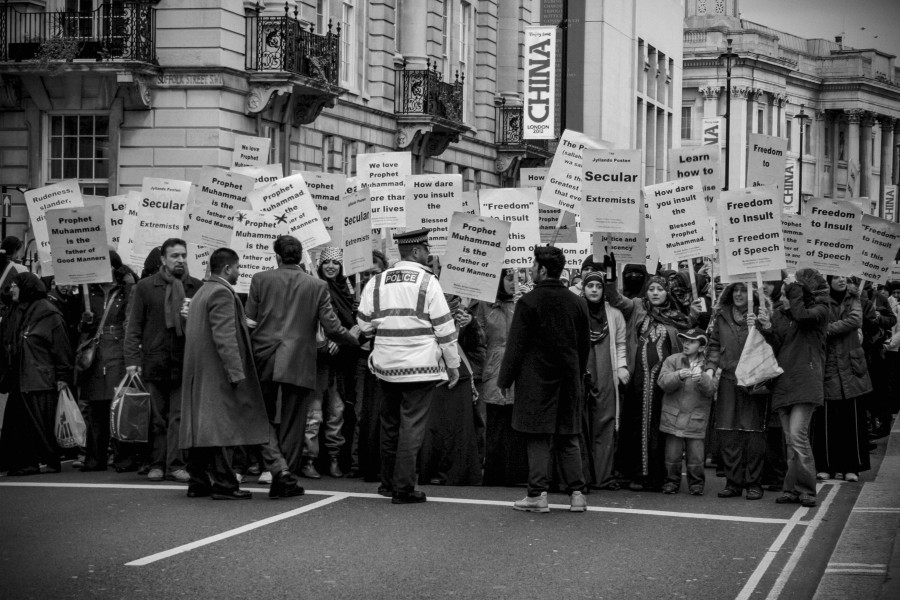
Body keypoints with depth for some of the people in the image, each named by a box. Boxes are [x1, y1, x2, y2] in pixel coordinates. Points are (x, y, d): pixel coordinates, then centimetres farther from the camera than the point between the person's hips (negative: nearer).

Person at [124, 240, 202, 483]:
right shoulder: (145, 287, 6)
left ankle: (176, 465, -1)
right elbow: (133, 326, 4)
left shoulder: (197, 288, 8)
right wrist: (132, 360, -5)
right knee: (156, 417, 5)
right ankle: (157, 465, 11)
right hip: (154, 361, 0)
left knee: (180, 416, -4)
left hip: (185, 362, 0)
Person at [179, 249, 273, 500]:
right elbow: (225, 337, -20)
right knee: (223, 425, -8)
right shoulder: (222, 293, -13)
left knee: (202, 427, 10)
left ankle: (198, 481, 13)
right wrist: (237, 373, -21)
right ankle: (224, 484, -8)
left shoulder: (201, 293, 17)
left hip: (198, 374, 10)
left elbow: (189, 331, 22)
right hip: (217, 373, -10)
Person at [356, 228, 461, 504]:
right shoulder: (428, 282, -7)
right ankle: (404, 488, -3)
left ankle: (388, 482, 26)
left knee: (390, 425, 16)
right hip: (420, 366, -4)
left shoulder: (377, 282, 4)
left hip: (386, 365, 4)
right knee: (412, 426, -1)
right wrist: (453, 365, 2)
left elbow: (364, 323, 5)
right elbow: (445, 328, -6)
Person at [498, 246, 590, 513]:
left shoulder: (528, 302, -10)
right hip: (569, 380, 4)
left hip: (536, 380, -4)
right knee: (569, 438, 9)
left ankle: (538, 494, -4)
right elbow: (585, 345, 11)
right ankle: (576, 493, 6)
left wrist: (505, 380, -3)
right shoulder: (577, 303, 6)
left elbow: (516, 345, -9)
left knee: (538, 439, -1)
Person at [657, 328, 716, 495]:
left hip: (697, 418, 0)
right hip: (674, 416, 0)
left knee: (696, 455, -2)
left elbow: (711, 389, -7)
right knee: (672, 454, 2)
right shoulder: (672, 360, 4)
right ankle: (672, 482, 17)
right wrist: (678, 376, -25)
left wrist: (701, 378, -26)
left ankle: (697, 484, 13)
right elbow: (663, 382, -8)